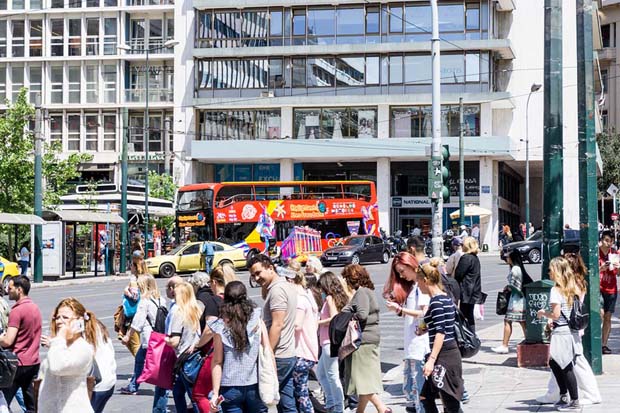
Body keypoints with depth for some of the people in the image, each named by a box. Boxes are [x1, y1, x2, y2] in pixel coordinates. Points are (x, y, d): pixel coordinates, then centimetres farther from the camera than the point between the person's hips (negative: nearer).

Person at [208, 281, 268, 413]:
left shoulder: (220, 327, -4)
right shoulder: (257, 321, -2)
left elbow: (217, 362, -3)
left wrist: (215, 393, 0)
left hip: (230, 387, -1)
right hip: (254, 386, 1)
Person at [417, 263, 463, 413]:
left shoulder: (436, 301, -15)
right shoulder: (446, 298, 14)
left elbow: (440, 333, -22)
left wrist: (432, 359, -25)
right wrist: (427, 328, 21)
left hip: (444, 356, -10)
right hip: (449, 353, 10)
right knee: (426, 396, 16)